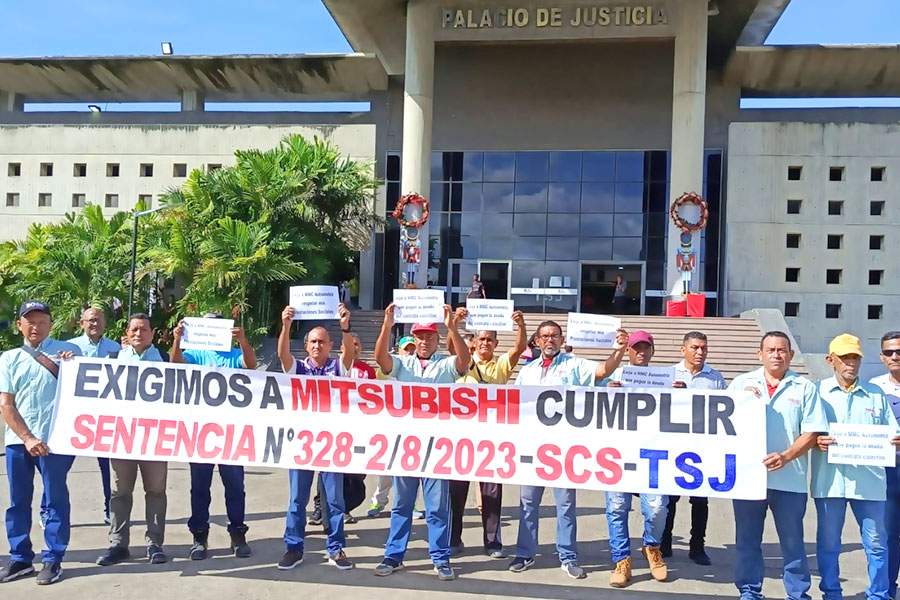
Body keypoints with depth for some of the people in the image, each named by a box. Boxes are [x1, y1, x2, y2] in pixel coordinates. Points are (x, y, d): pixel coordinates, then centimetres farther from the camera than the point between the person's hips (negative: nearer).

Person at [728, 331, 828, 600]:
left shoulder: (805, 388, 3)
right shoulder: (741, 383, 7)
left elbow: (812, 432, -2)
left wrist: (785, 456, -16)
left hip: (789, 478, -1)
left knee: (793, 541, 7)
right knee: (747, 539, 10)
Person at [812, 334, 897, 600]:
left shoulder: (876, 394, 11)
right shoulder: (818, 391, 4)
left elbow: (892, 435, 12)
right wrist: (816, 441, -18)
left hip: (869, 480, 1)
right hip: (829, 479, -1)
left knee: (876, 543, 5)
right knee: (828, 542, 7)